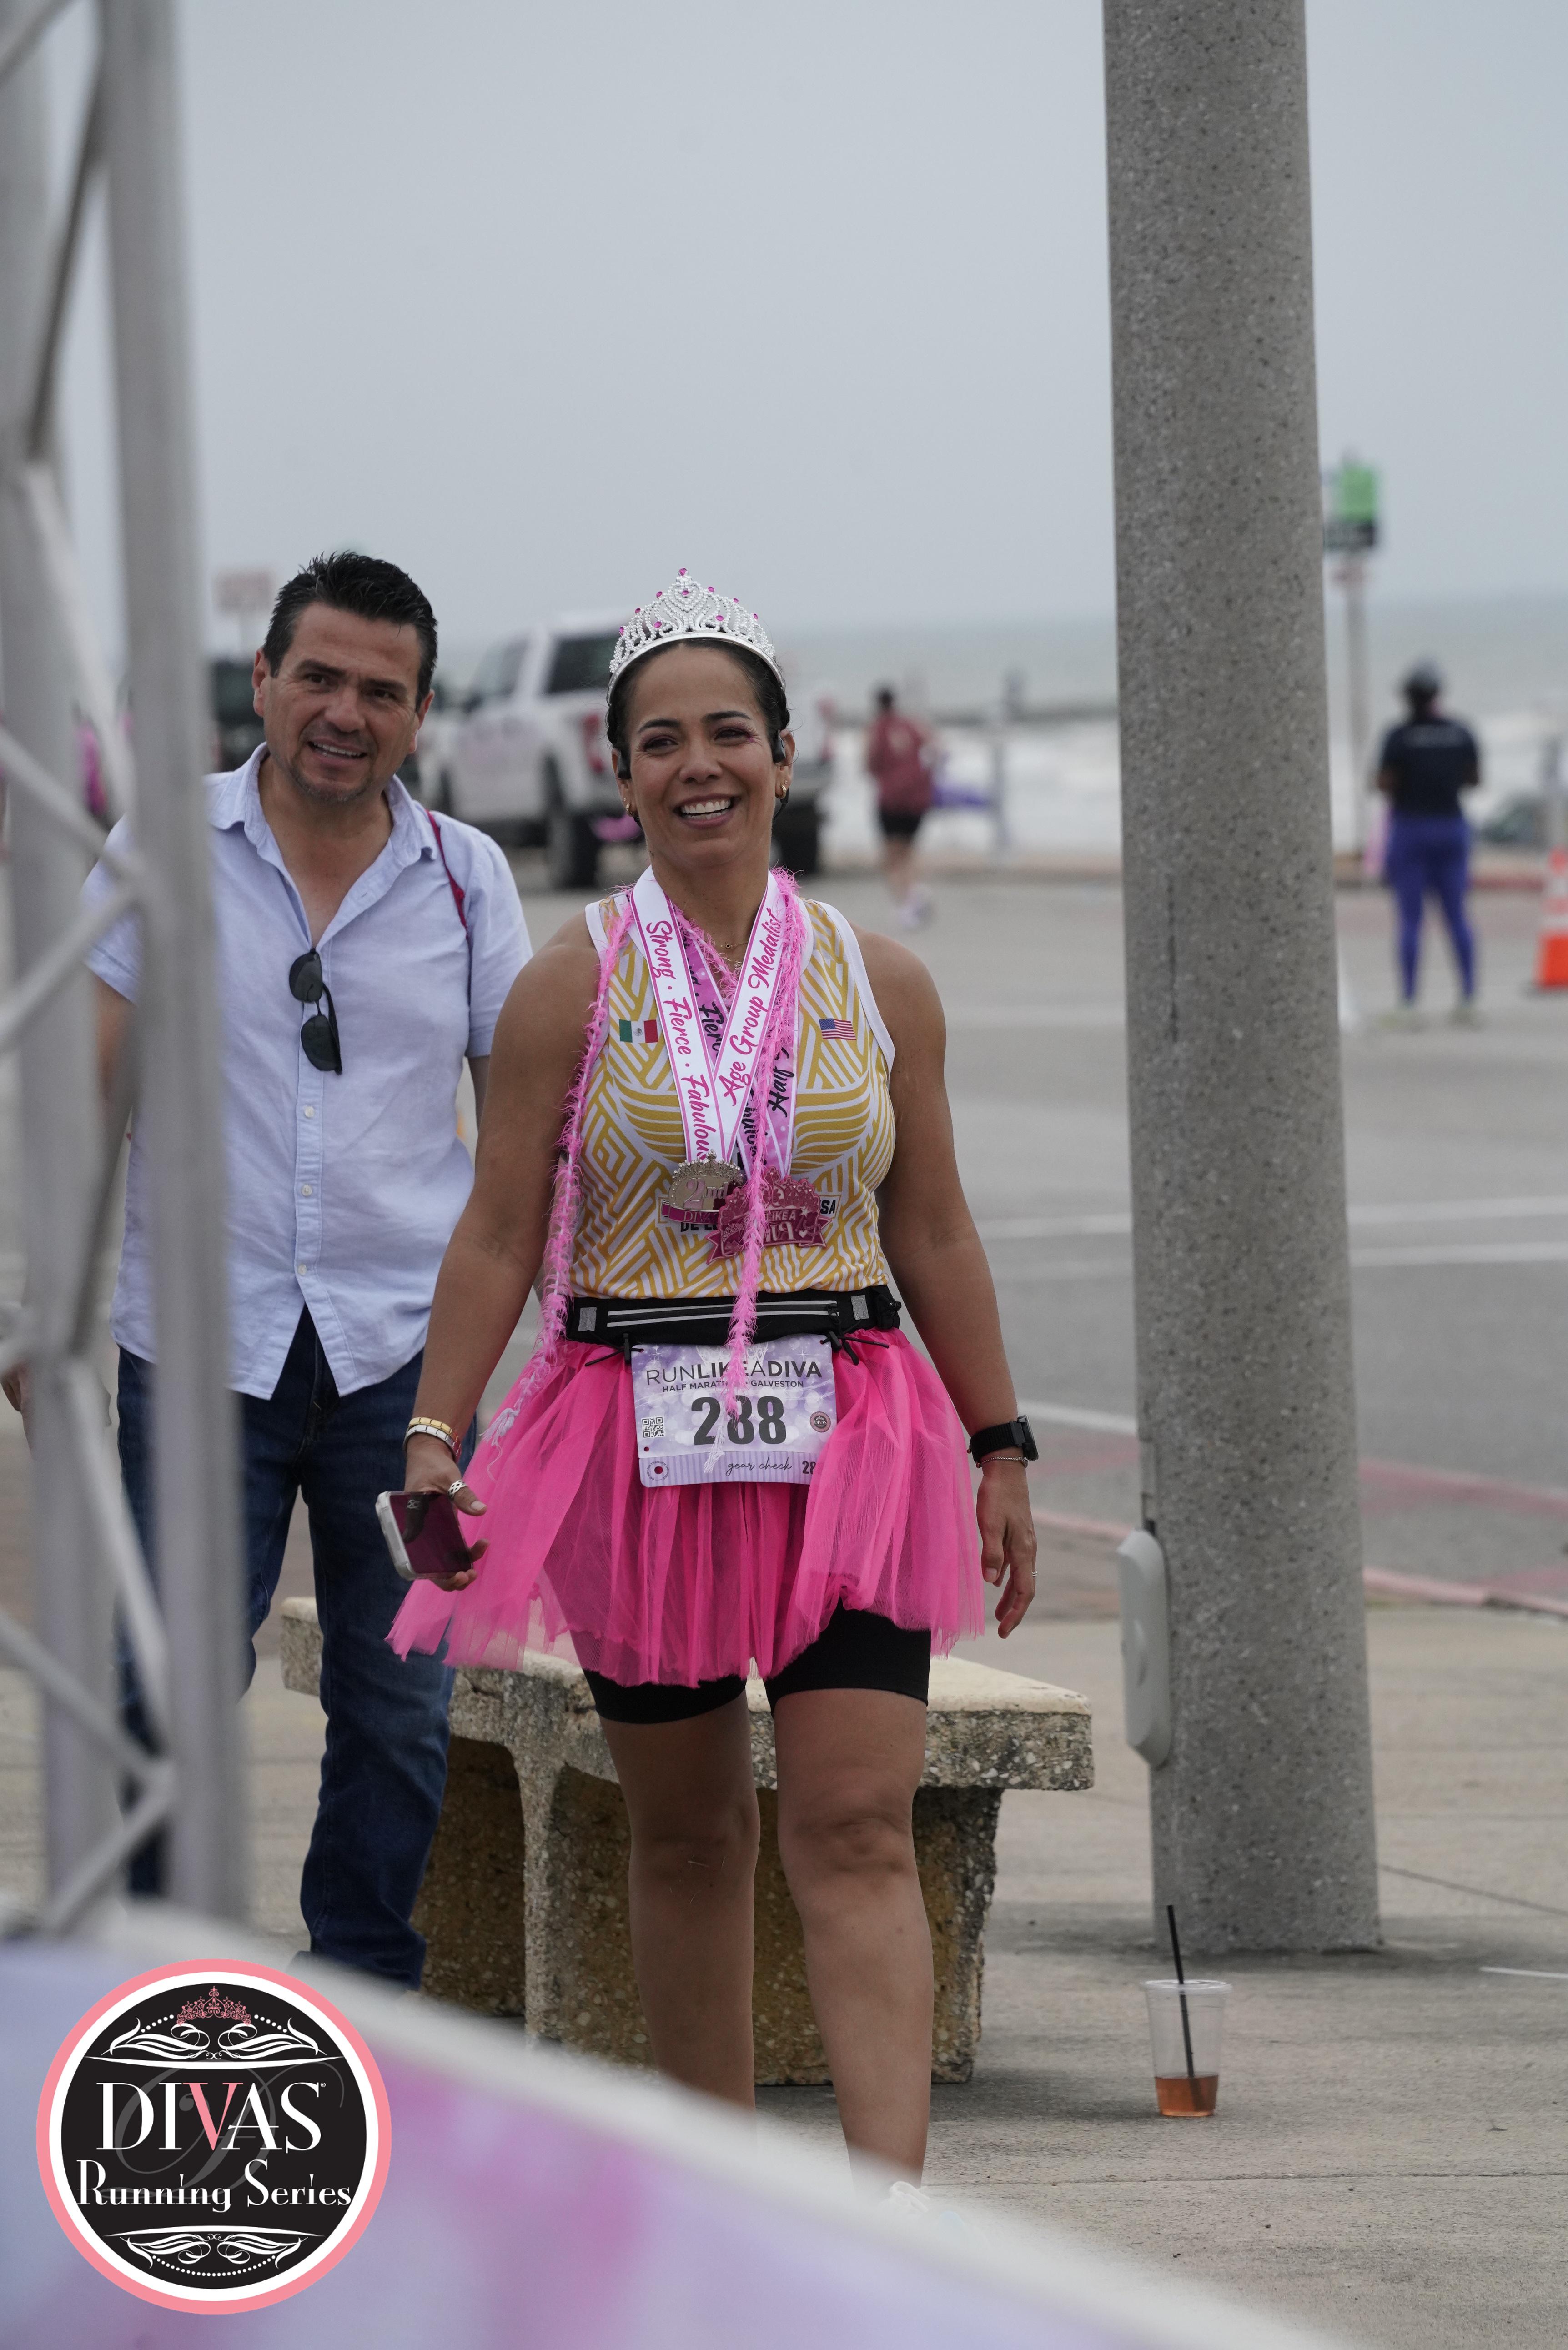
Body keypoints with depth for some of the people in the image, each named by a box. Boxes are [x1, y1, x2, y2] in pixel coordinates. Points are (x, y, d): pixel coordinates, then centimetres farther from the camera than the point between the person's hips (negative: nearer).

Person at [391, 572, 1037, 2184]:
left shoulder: (878, 984, 6)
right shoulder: (574, 987, 1)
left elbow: (933, 1234, 11)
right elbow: (497, 1234, -1)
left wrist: (1001, 1450, 10)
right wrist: (433, 1433, -11)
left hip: (845, 1445, 0)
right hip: (640, 1445, 0)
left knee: (858, 1832, -11)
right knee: (683, 1833, 9)